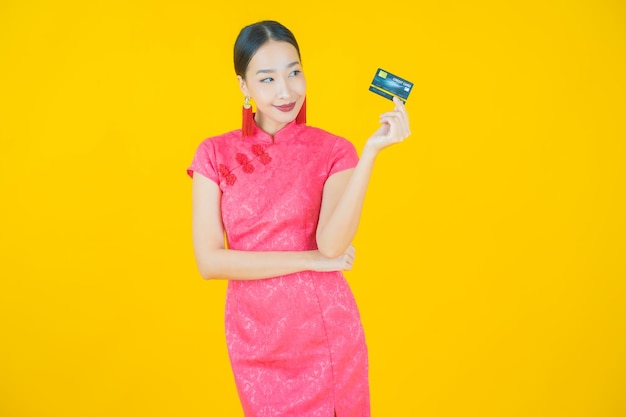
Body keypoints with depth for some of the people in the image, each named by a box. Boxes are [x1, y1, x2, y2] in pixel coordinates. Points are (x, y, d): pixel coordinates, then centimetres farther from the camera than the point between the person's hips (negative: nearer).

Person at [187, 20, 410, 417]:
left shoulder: (333, 150, -7)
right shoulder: (215, 154, -5)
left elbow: (331, 243, -22)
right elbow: (210, 261, -12)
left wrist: (372, 150, -30)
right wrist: (311, 258, -15)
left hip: (326, 330, 0)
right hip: (255, 335, 1)